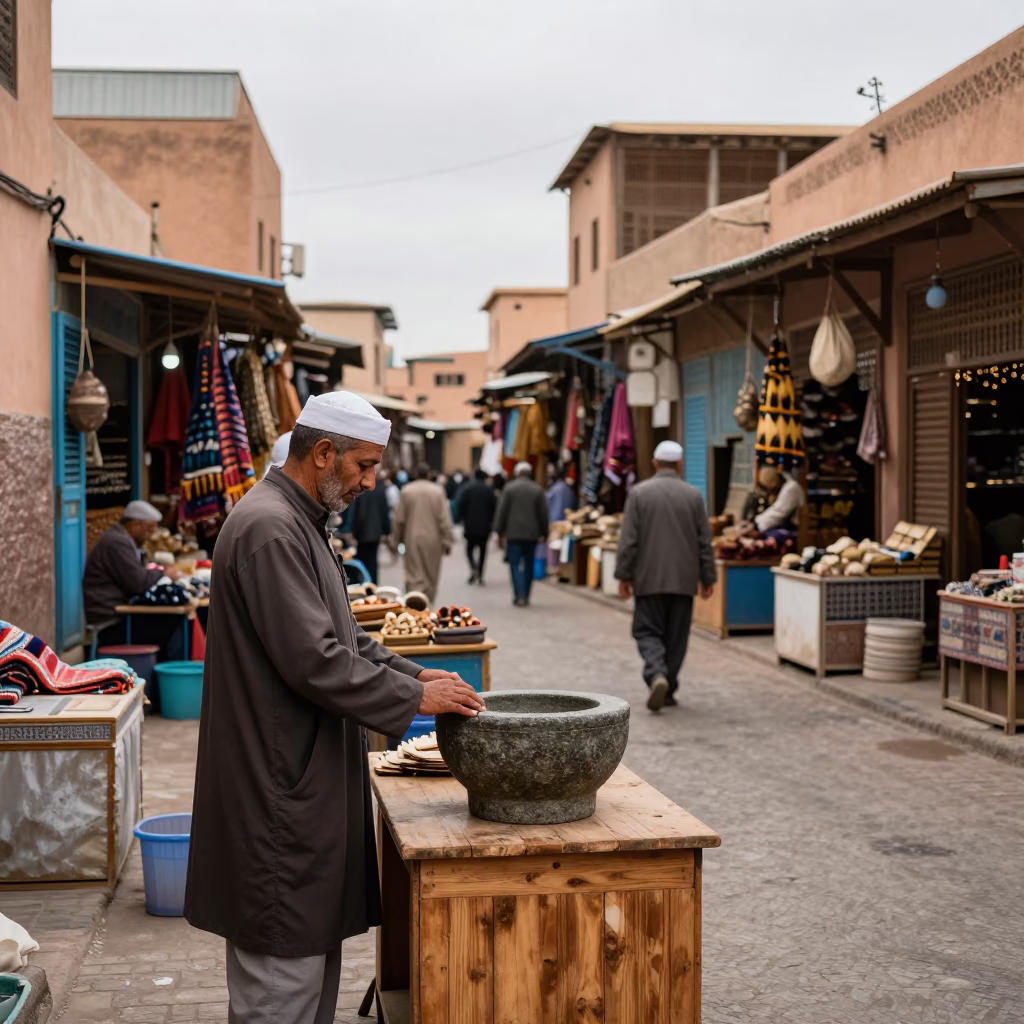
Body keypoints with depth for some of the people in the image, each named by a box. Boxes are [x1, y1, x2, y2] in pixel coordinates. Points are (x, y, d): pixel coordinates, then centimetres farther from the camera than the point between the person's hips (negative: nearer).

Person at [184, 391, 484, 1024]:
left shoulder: (300, 522, 15)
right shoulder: (270, 529, -20)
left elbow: (341, 637, 21)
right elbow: (313, 660, -25)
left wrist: (416, 674, 8)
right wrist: (416, 698, -16)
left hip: (308, 781, 11)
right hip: (280, 788, -11)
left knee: (315, 953, 19)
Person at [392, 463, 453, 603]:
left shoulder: (406, 490, -3)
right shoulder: (438, 491, -5)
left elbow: (399, 519, 1)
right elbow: (445, 519, -6)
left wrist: (398, 538, 12)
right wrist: (446, 542, -1)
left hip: (412, 539, 0)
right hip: (433, 539, 0)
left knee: (414, 575, -1)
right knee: (431, 576, 13)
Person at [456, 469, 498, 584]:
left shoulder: (467, 488, -3)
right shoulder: (489, 490, 0)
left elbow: (460, 506, -7)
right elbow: (494, 507, -1)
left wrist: (460, 519, 3)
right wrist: (492, 522, 9)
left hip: (470, 525, -1)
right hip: (485, 526, 1)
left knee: (470, 548, 10)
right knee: (482, 550, 9)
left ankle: (473, 567, -15)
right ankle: (480, 575, 6)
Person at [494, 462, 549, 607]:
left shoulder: (509, 488, -3)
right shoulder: (537, 490, 3)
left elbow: (502, 511, -3)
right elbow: (543, 513, 2)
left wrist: (499, 532, 2)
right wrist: (544, 533, 9)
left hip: (513, 533, -2)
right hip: (531, 533, 2)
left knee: (515, 564, -1)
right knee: (528, 564, 12)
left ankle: (519, 596, -13)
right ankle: (525, 596, 15)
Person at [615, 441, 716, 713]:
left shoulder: (640, 493, -5)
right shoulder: (694, 495, 1)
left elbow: (628, 539, -6)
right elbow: (705, 541, 3)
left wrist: (624, 575, 1)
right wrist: (707, 578, 11)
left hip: (649, 578, -2)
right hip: (683, 579, 2)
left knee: (648, 631, 4)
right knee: (676, 636, 11)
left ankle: (657, 675, -20)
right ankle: (669, 690, 15)